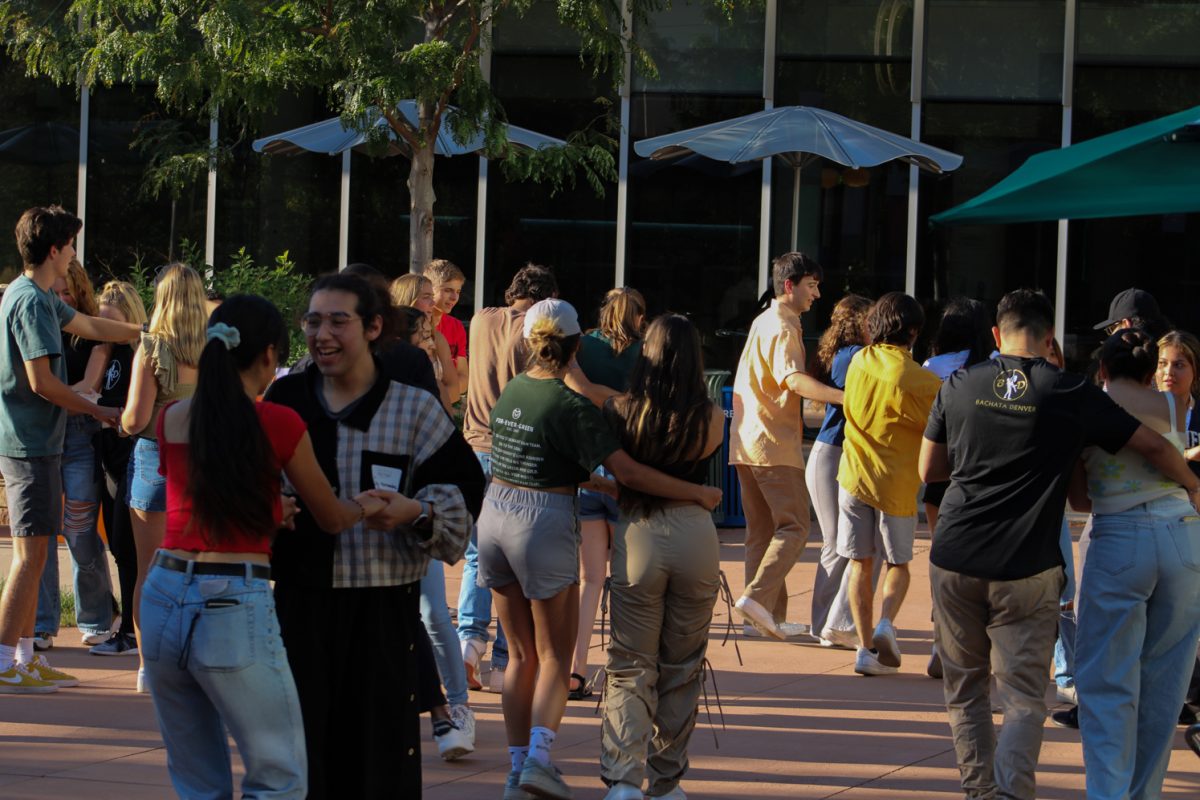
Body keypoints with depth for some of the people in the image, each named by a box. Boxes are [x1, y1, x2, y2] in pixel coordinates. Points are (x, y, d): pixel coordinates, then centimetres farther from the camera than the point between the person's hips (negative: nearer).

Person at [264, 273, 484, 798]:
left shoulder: (415, 410, 0)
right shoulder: (282, 400, 8)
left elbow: (459, 495, 0)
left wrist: (417, 513, -20)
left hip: (384, 611, -2)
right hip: (298, 602, 2)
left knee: (379, 751, 1)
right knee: (298, 757, 4)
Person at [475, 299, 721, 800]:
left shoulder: (511, 392, 6)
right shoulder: (572, 407, -13)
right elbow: (628, 472, -18)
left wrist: (596, 483, 23)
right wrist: (698, 493, -11)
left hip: (496, 512, 6)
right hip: (545, 522, -6)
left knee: (521, 654, 14)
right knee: (555, 654, 4)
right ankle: (538, 757, -14)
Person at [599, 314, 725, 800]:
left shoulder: (622, 411, -6)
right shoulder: (711, 419, -6)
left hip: (637, 536, -1)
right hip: (696, 535, 1)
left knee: (630, 668, 6)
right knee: (682, 668, 15)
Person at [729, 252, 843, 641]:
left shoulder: (763, 321, 19)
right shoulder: (784, 327, -13)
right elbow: (794, 379, -31)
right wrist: (846, 397, -43)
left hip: (747, 443, 10)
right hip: (774, 443, -10)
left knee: (762, 531, 10)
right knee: (794, 527, -9)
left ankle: (769, 616, 12)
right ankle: (758, 596, -22)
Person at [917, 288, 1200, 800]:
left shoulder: (958, 387, 5)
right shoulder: (1072, 394, -2)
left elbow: (928, 470, 12)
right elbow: (1153, 446, 3)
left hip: (955, 559, 2)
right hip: (1027, 567, -2)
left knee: (965, 689, 17)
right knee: (1024, 696, 0)